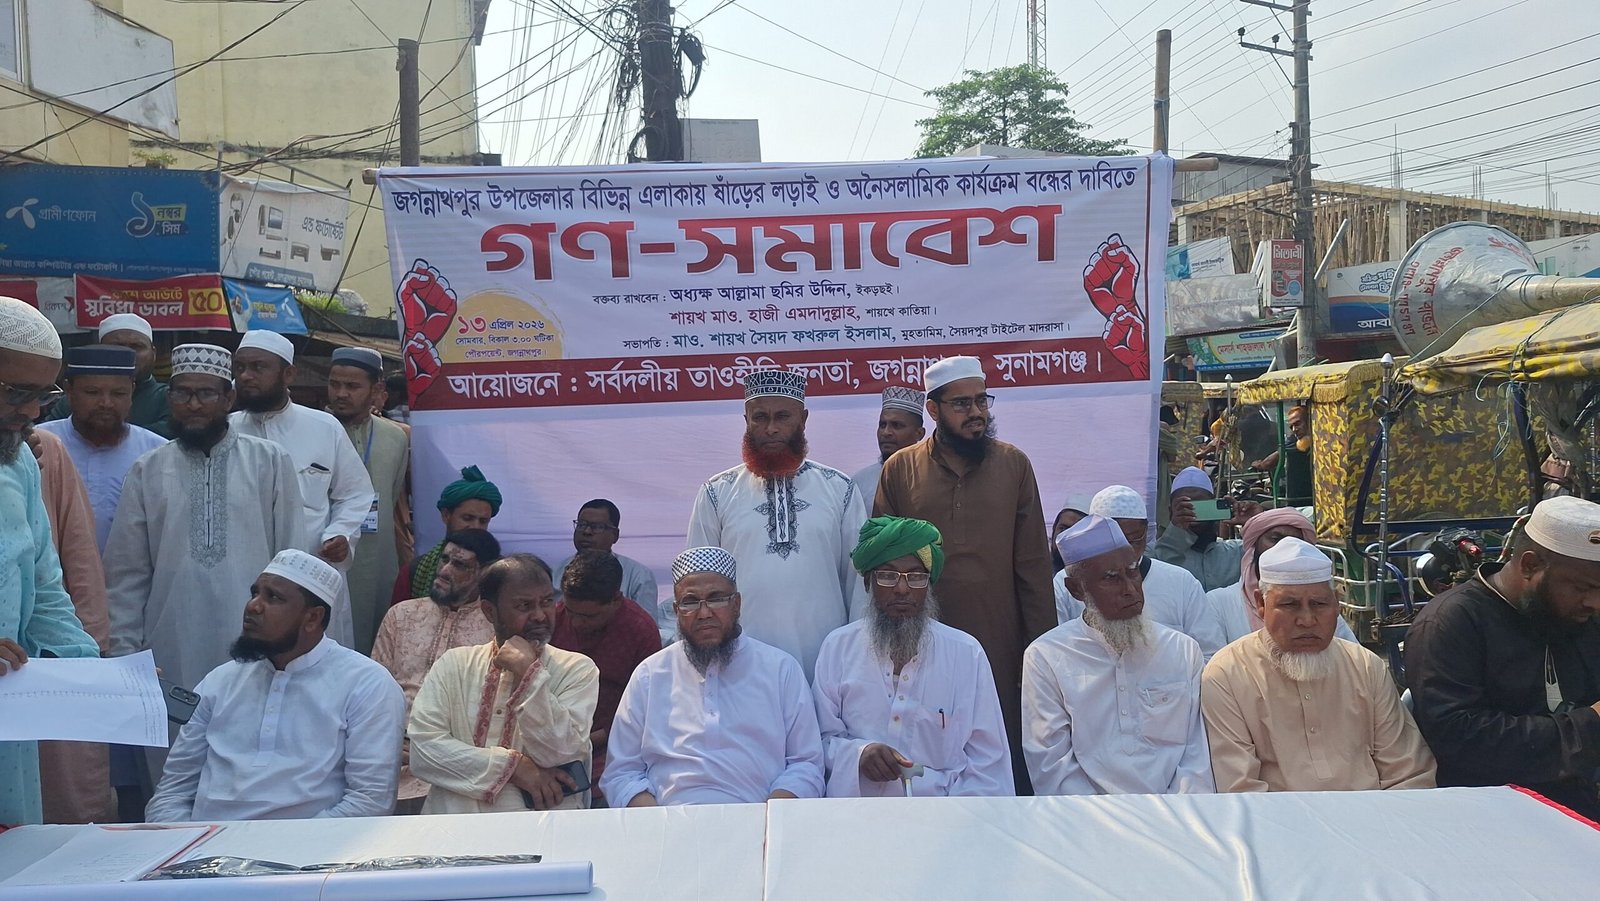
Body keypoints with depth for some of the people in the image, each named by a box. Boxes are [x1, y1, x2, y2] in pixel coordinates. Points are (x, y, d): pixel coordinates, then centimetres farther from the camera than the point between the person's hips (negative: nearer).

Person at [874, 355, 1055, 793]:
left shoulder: (1013, 465, 5)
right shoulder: (899, 470, 4)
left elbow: (1033, 563, 4)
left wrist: (1041, 643, 1)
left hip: (1001, 644, 0)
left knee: (1006, 753, 5)